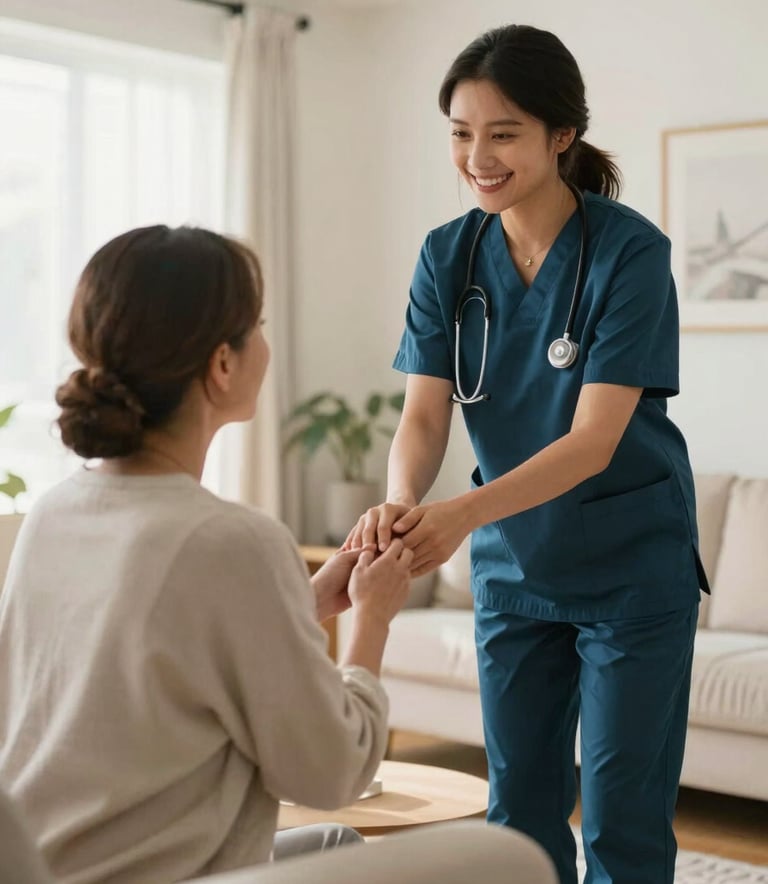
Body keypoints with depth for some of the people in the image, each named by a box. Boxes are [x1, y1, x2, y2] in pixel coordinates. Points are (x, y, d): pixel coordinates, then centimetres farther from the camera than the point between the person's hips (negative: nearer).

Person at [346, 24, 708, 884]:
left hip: (630, 570, -4)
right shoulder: (449, 255, -4)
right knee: (520, 808, 14)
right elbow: (423, 416, -10)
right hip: (512, 568, 5)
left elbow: (594, 439, -24)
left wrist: (466, 511, -39)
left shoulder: (629, 250, -18)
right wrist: (401, 501, -32)